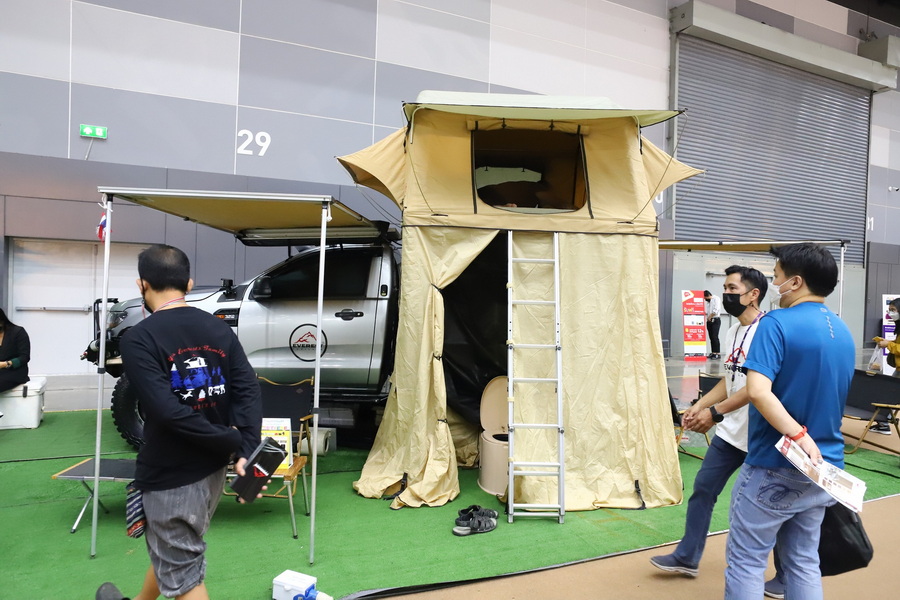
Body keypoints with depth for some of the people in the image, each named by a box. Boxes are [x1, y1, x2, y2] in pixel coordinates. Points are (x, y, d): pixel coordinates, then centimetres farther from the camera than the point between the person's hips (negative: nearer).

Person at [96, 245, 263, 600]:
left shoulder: (139, 338, -16)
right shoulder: (219, 329, 1)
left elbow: (169, 411, -25)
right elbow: (249, 390, -8)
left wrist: (231, 441, -16)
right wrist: (245, 451, -14)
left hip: (171, 475, -7)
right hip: (212, 468, 7)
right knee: (172, 551, 28)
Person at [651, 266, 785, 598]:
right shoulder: (732, 332, 10)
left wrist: (714, 412, -24)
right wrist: (698, 407, 8)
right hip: (730, 432, 9)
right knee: (703, 488, 12)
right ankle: (687, 558, 26)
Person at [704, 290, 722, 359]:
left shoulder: (716, 299, -7)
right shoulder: (708, 301, 18)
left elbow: (716, 310, -16)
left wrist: (710, 316, -8)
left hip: (715, 320, -8)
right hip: (709, 321, 8)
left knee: (715, 337, -12)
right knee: (711, 337, 6)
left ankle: (718, 353, -11)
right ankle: (713, 353, 10)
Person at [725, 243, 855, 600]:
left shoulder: (778, 323, -15)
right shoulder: (843, 333, 9)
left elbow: (758, 391, -29)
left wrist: (798, 436, -23)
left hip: (775, 467, -7)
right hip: (822, 467, 8)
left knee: (746, 560, 4)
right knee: (804, 561, 17)